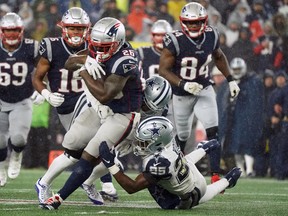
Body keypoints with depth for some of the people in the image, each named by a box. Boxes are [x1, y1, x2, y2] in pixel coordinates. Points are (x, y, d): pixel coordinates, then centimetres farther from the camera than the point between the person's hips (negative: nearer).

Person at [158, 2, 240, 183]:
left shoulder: (211, 36, -9)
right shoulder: (175, 41, -22)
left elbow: (219, 57, 13)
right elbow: (163, 70, -19)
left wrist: (230, 80, 6)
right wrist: (183, 85, -31)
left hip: (205, 90, 2)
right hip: (182, 94, -2)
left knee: (213, 131, -14)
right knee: (183, 136, 11)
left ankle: (216, 175, -14)